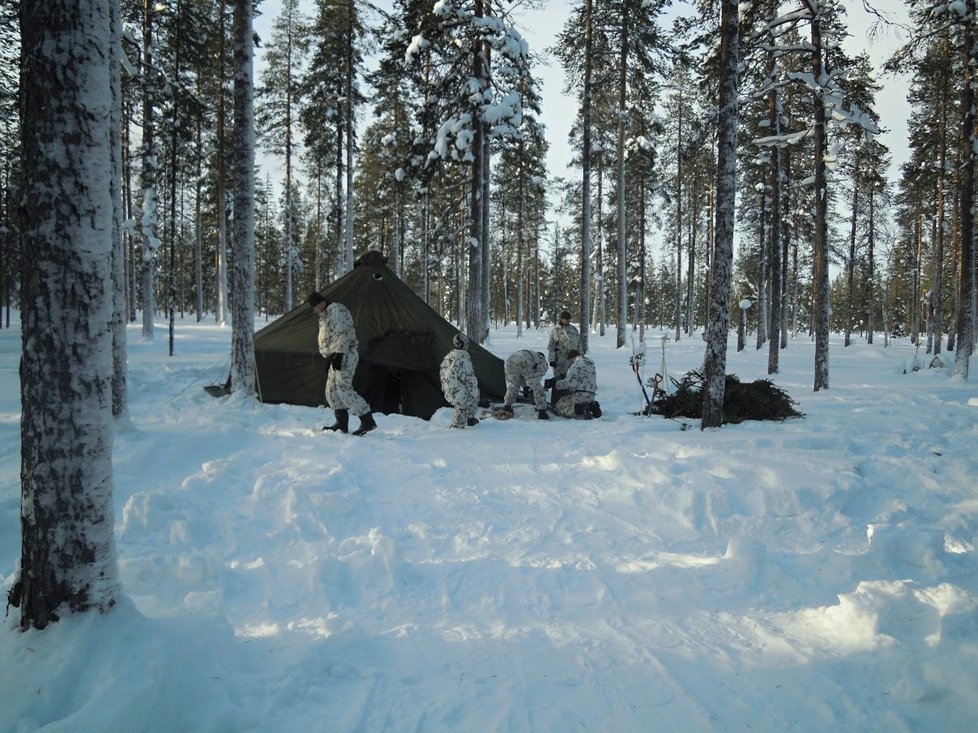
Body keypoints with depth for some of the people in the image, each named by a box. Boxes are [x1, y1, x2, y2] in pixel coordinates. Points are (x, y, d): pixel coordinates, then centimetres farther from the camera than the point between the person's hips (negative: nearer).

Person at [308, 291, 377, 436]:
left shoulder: (337, 310, -10)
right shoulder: (324, 317, 23)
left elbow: (343, 334, -20)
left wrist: (338, 354, -24)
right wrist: (329, 357, 22)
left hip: (345, 355, -11)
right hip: (336, 357, 11)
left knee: (343, 388, -16)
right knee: (332, 389, 8)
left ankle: (367, 420, -16)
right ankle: (341, 423, 12)